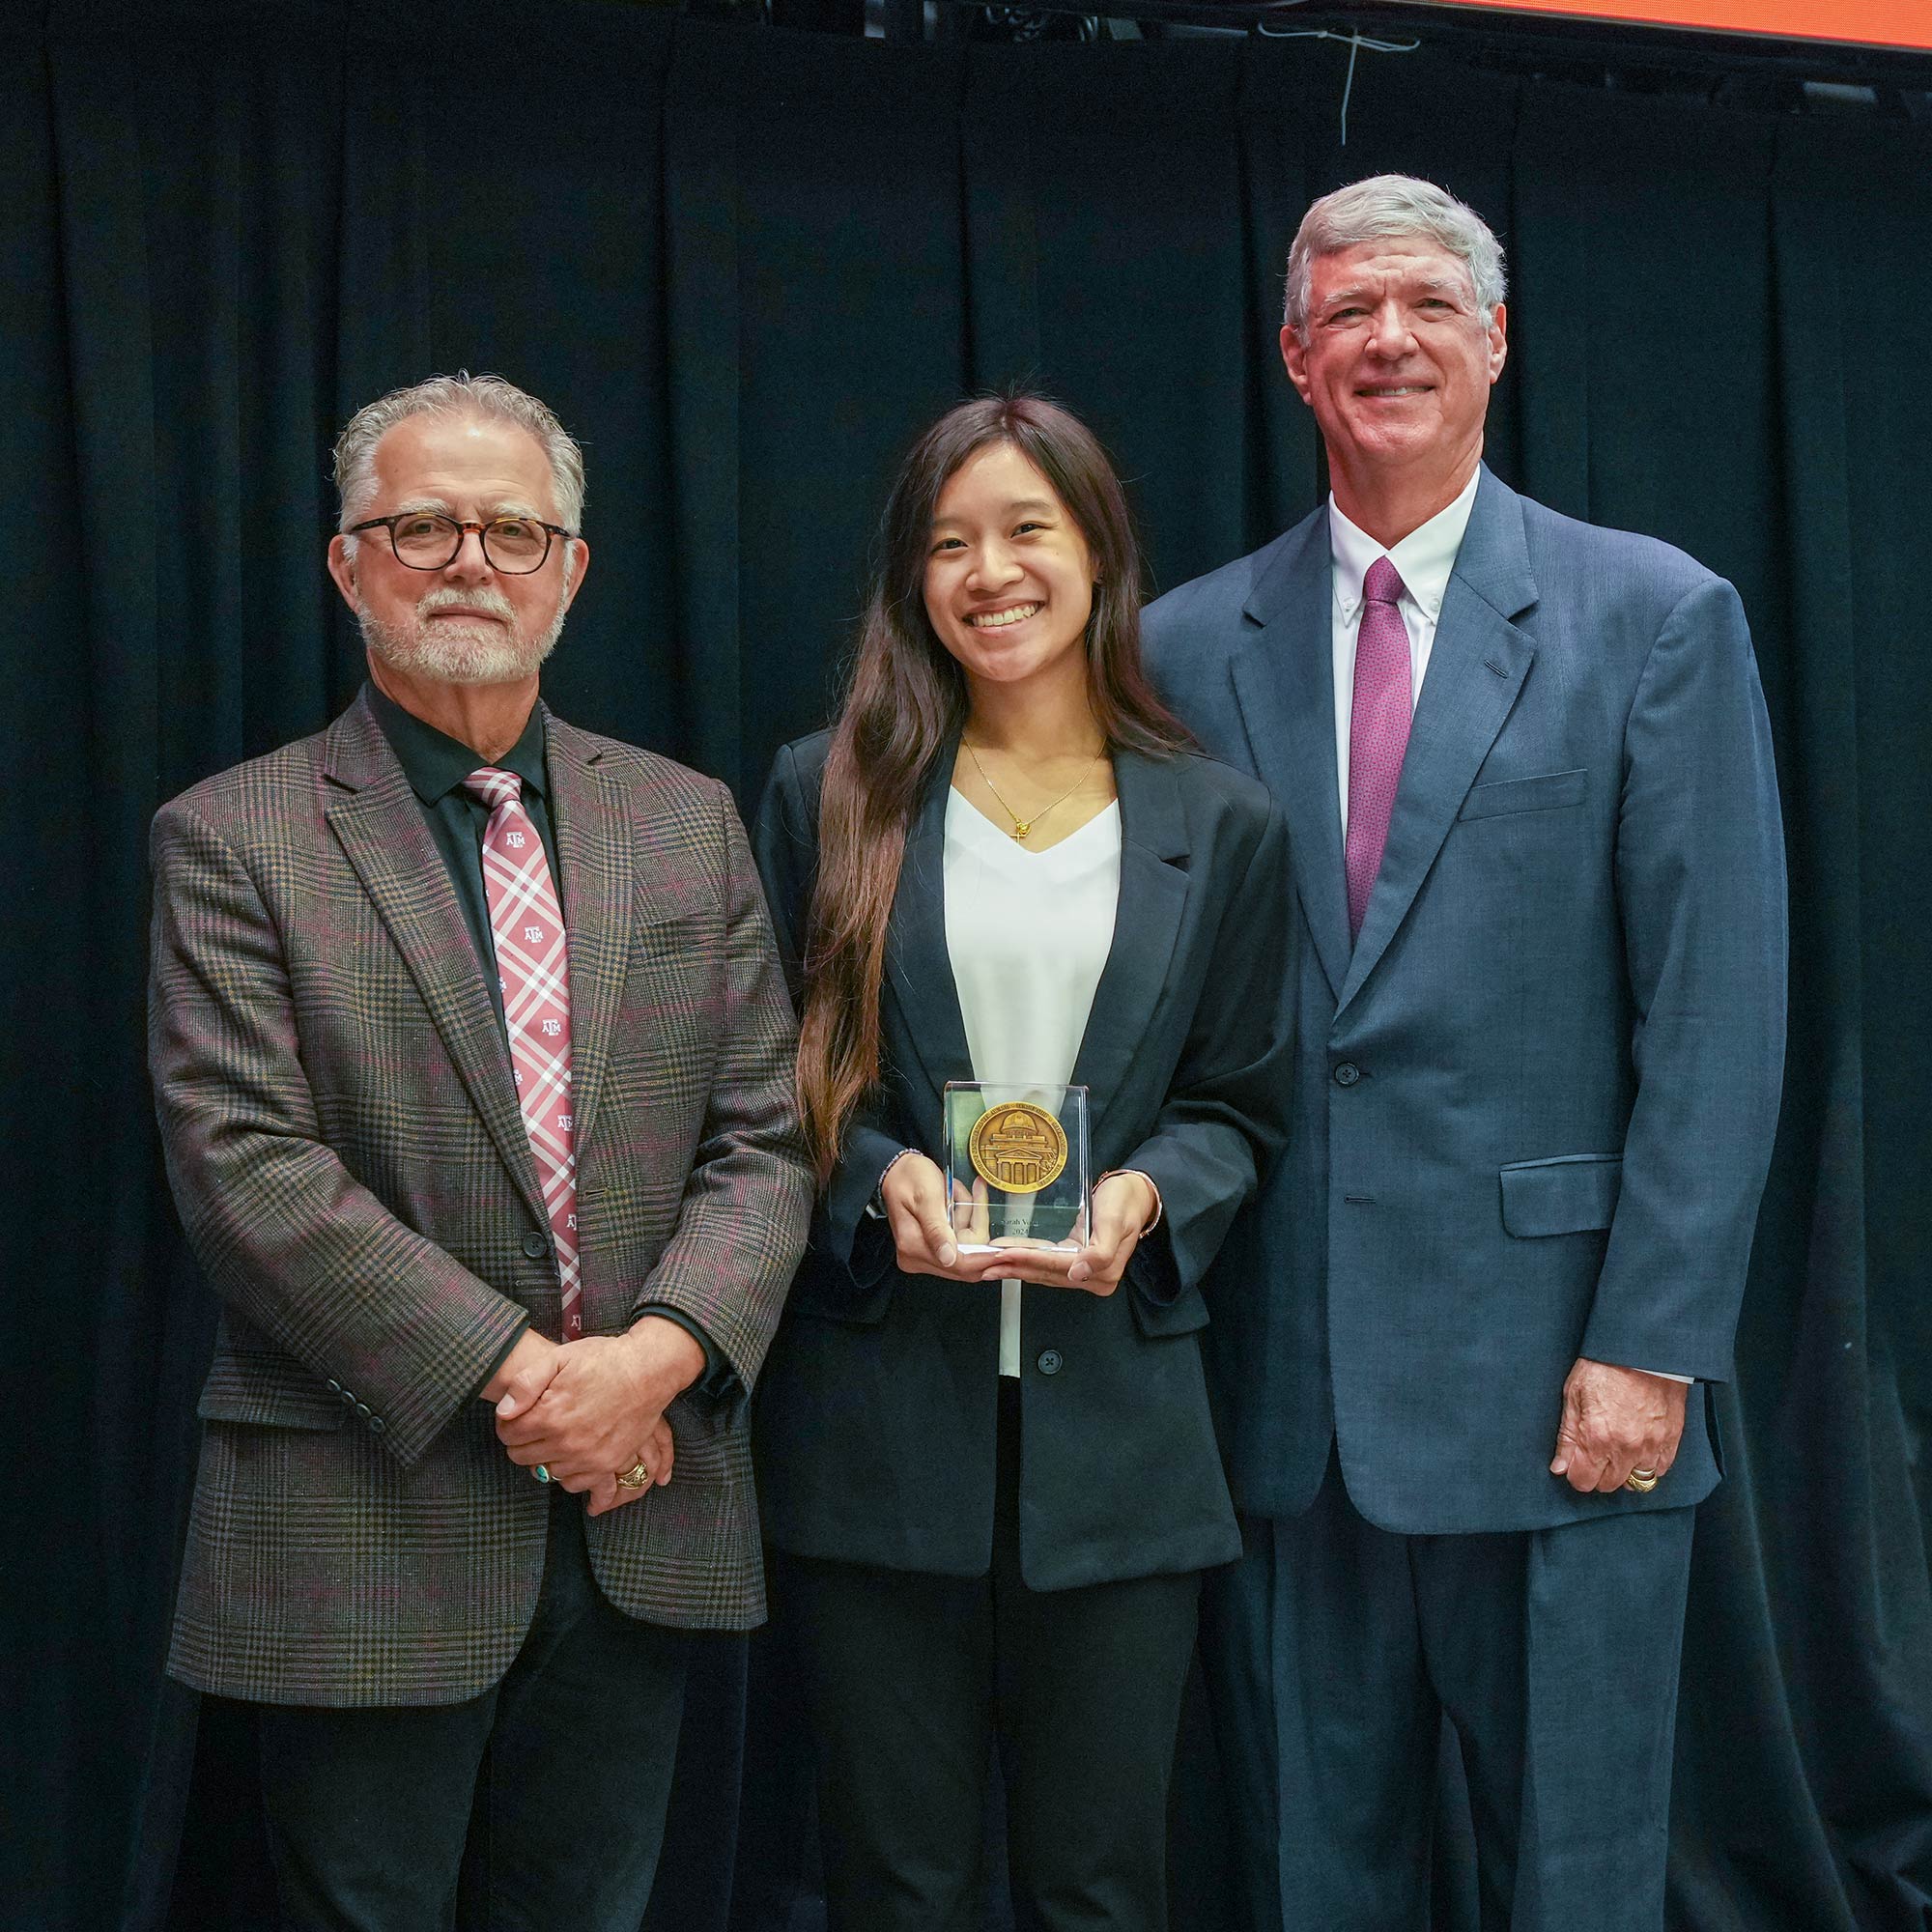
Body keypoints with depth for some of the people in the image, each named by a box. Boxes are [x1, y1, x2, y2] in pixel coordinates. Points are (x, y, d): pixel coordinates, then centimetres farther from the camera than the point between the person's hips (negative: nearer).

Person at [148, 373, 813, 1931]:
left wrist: (660, 1354, -12)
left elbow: (763, 1138, 6)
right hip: (369, 1528, -3)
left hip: (643, 1521, 4)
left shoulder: (688, 822, 10)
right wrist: (510, 1373, -17)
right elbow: (246, 1168, -12)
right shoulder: (237, 838, -2)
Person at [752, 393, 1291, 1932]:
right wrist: (879, 1178, -13)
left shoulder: (1219, 826, 5)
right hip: (878, 1406, 0)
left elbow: (1238, 1104, 9)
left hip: (1115, 1405, 1)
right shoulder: (832, 796, 4)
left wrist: (1145, 1196, -11)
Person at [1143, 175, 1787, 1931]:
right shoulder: (1193, 646, 8)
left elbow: (1717, 1016, -4)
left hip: (1555, 1371, -2)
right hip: (1288, 1386, 2)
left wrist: (1652, 1344, -10)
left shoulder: (1656, 620, 0)